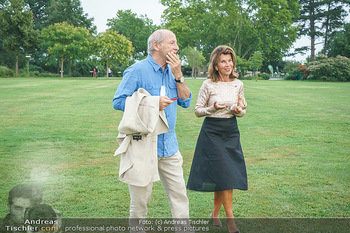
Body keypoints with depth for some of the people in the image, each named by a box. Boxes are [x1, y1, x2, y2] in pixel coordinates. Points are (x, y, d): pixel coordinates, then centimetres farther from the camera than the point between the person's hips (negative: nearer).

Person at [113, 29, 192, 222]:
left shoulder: (172, 71, 12)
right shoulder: (137, 71, -9)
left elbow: (186, 101, 7)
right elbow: (118, 101, -13)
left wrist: (178, 75, -5)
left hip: (169, 147, 6)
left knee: (179, 194, 7)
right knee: (140, 198, 6)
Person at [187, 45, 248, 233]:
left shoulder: (238, 84, 5)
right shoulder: (208, 84, -7)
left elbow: (243, 111, 13)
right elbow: (197, 111, -2)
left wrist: (238, 110, -10)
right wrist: (213, 108, -20)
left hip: (231, 131, 4)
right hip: (212, 132, -4)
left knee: (226, 175, 5)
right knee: (224, 175, -7)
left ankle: (215, 213, 24)